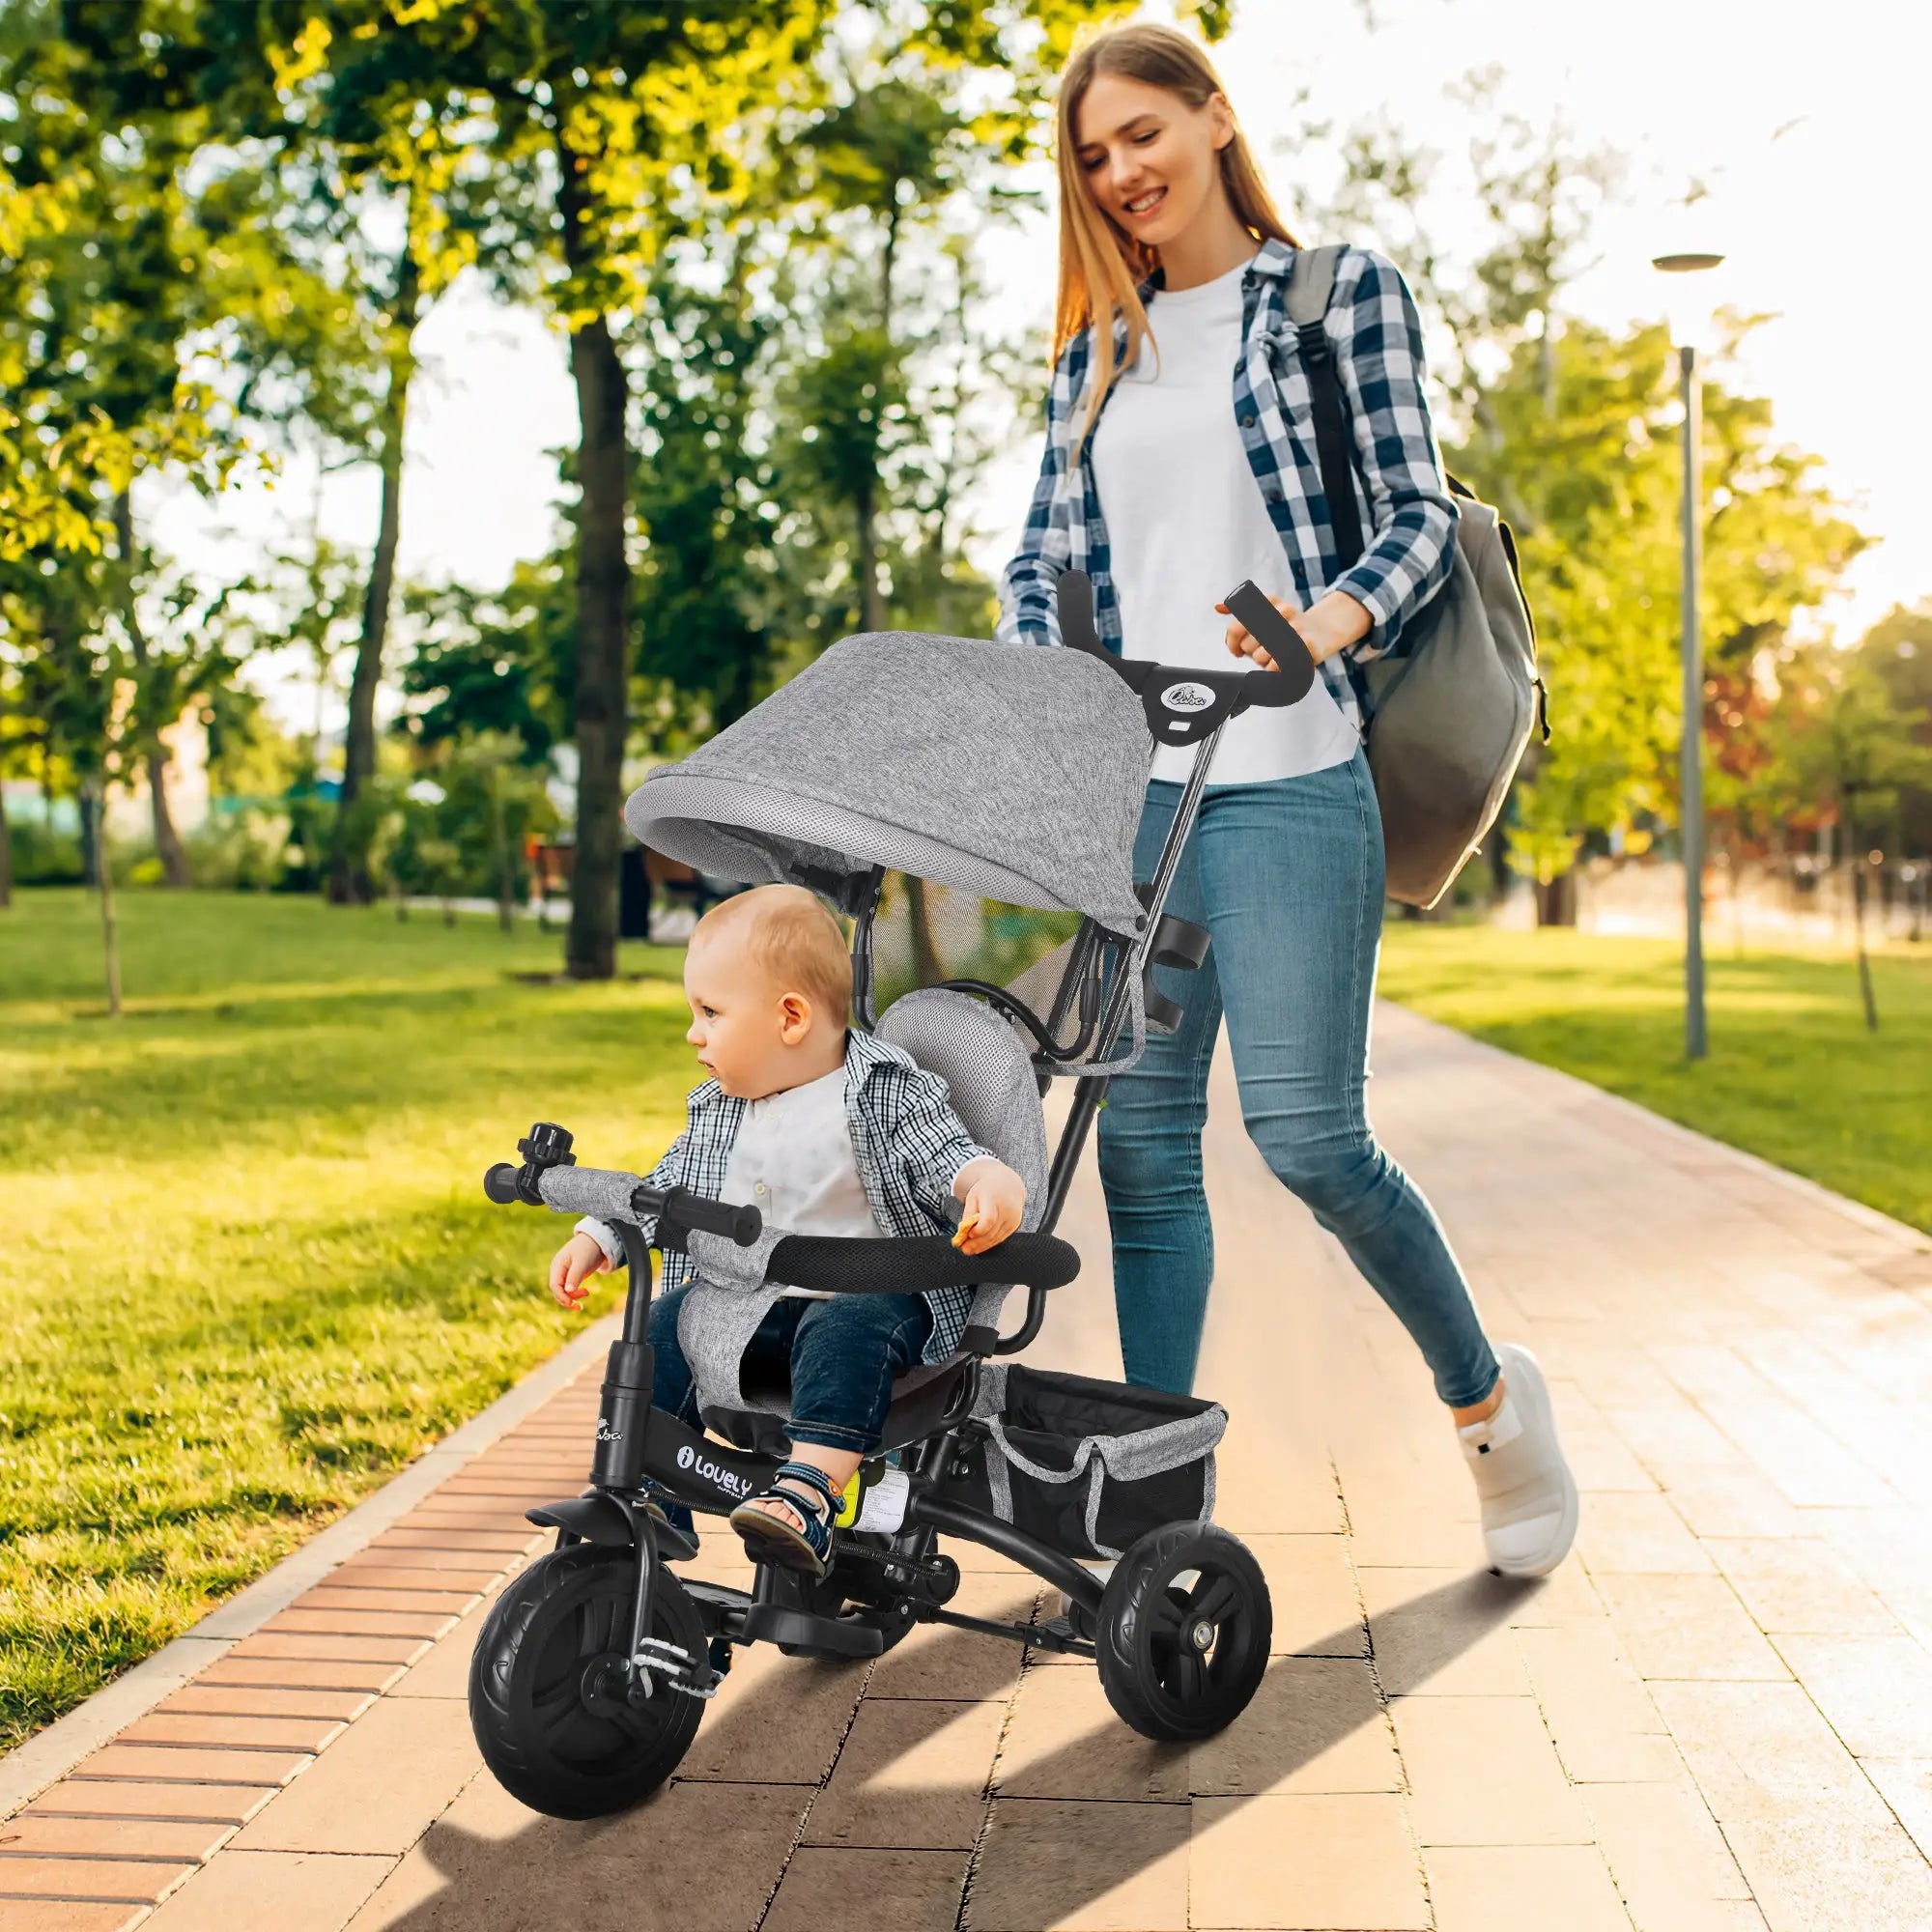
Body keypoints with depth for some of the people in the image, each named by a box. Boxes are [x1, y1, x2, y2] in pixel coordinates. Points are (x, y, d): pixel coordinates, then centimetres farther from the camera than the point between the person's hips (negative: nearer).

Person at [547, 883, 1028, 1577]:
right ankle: (647, 1490, -19)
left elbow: (948, 1155, -15)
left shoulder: (888, 1092, -6)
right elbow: (666, 1188, 23)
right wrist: (595, 1240, 12)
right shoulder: (718, 1110, 13)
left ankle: (807, 1494, -46)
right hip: (747, 1299, 6)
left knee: (846, 1330, -35)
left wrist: (992, 1182, -38)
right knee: (671, 1322, -16)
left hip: (867, 1294, -6)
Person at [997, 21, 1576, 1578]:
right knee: (1141, 1140, 3)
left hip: (1288, 777, -5)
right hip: (1122, 784, 5)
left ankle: (1490, 1392, 16)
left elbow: (1417, 513, 1)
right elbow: (1046, 556, 16)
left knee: (1305, 1132, -9)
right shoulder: (1098, 349, 18)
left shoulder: (1342, 292, 6)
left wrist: (1333, 619, -20)